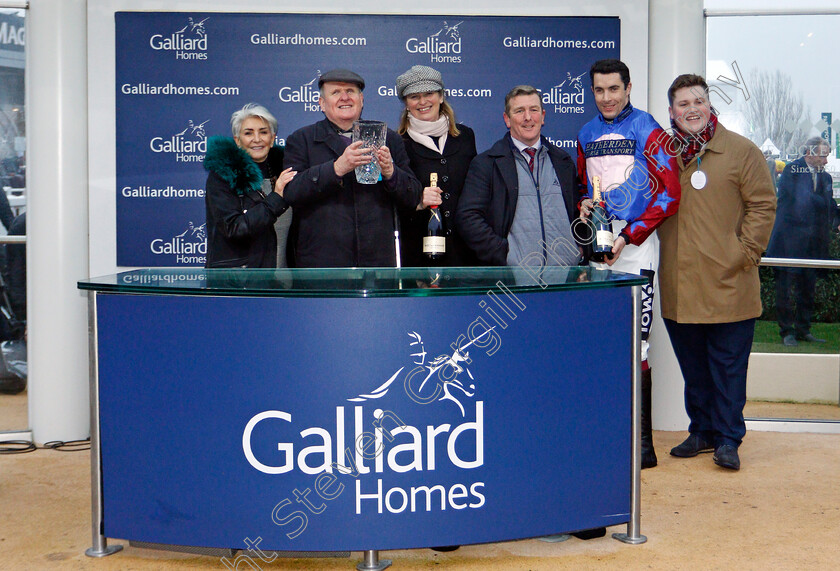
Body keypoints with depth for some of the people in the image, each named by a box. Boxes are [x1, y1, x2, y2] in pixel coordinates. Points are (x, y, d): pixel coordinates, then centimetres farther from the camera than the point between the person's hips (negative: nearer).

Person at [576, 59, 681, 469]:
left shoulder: (647, 131, -2)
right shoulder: (587, 135, 16)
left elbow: (669, 194, -8)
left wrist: (628, 237, -14)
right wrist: (584, 206, 4)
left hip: (634, 248, -6)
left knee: (634, 344, -9)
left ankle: (642, 443, -2)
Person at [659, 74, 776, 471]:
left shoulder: (741, 151, 1)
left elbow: (763, 204, -1)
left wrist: (744, 254, -8)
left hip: (728, 285, -4)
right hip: (678, 287, 4)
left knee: (728, 366, 2)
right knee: (693, 368, 13)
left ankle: (728, 439, 13)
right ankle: (702, 431, 26)